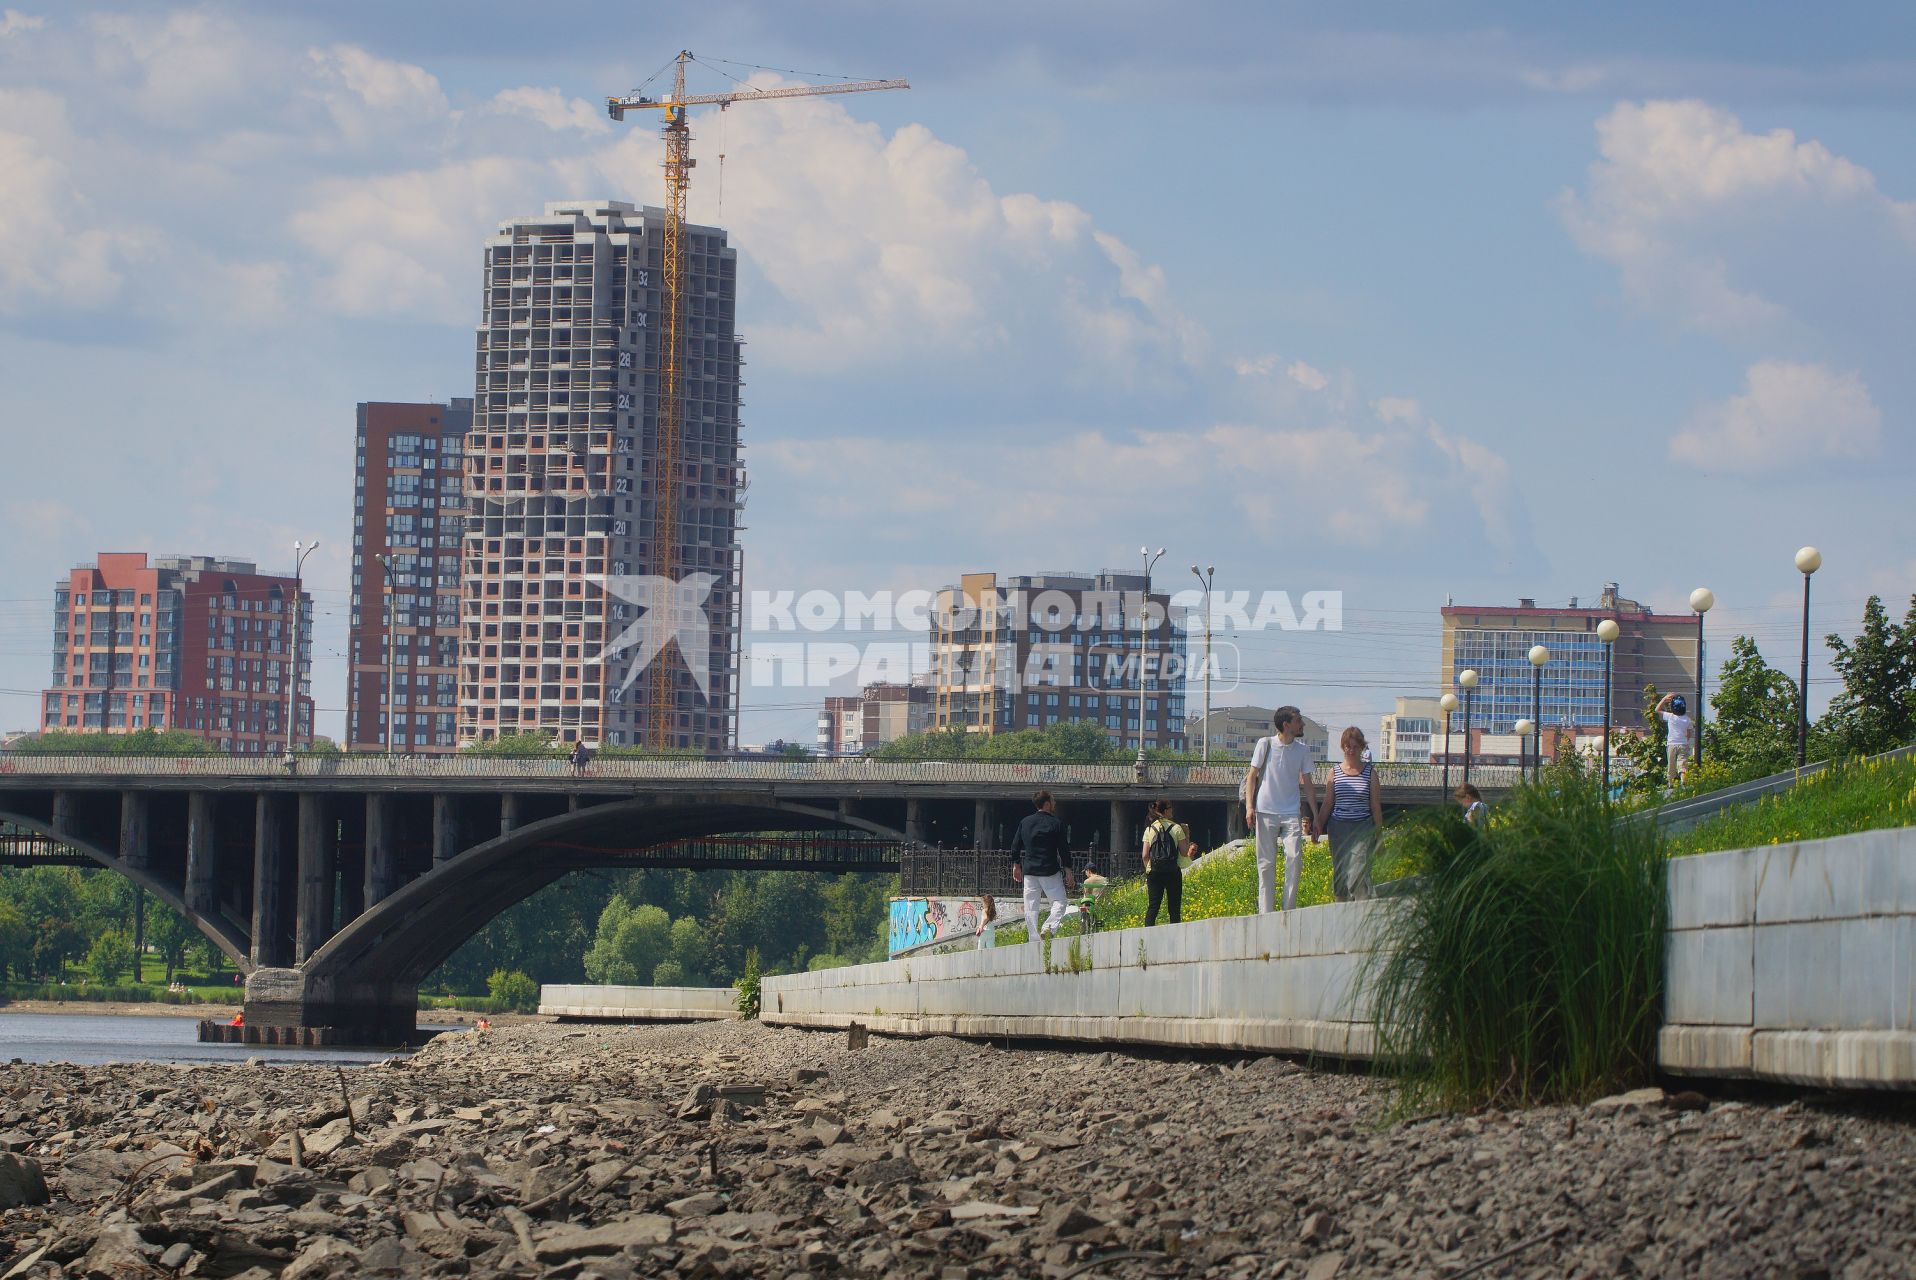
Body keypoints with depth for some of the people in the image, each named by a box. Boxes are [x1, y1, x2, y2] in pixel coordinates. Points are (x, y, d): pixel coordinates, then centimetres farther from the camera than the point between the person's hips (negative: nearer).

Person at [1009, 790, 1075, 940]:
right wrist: (1068, 870, -1)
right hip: (1050, 871, -4)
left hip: (1029, 871, 4)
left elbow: (1015, 846, 11)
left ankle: (1033, 938, 3)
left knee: (1031, 906, 7)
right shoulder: (1056, 824, -6)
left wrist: (1016, 865, 22)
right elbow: (1063, 849, -7)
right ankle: (1049, 928, -22)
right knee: (1059, 902, 1)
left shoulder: (1025, 822, 8)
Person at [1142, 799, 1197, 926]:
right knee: (1174, 907, 4)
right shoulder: (1176, 828, -3)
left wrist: (1147, 870, 17)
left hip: (1154, 871, 2)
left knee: (1152, 906, 1)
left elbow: (1145, 855, 2)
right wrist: (1187, 837, 15)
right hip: (1172, 871, -2)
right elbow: (1184, 852, 0)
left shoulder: (1150, 829, 4)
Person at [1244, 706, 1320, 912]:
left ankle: (1289, 909, -5)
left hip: (1291, 814, 2)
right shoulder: (1265, 744, -1)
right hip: (1266, 812, -2)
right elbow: (1252, 776, 3)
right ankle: (1266, 912, 4)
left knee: (1294, 858, -13)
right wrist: (1249, 807, -7)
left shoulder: (1302, 750, 7)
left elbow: (1308, 784, 13)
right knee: (1266, 864, 0)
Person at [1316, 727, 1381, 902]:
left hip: (1362, 829, -2)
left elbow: (1375, 805, 6)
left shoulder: (1369, 773, 3)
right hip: (1339, 828, 2)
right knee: (1340, 873, 3)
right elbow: (1327, 804, 10)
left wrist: (1379, 832, 5)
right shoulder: (1335, 771, 6)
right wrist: (1318, 827, 6)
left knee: (1359, 872, -14)